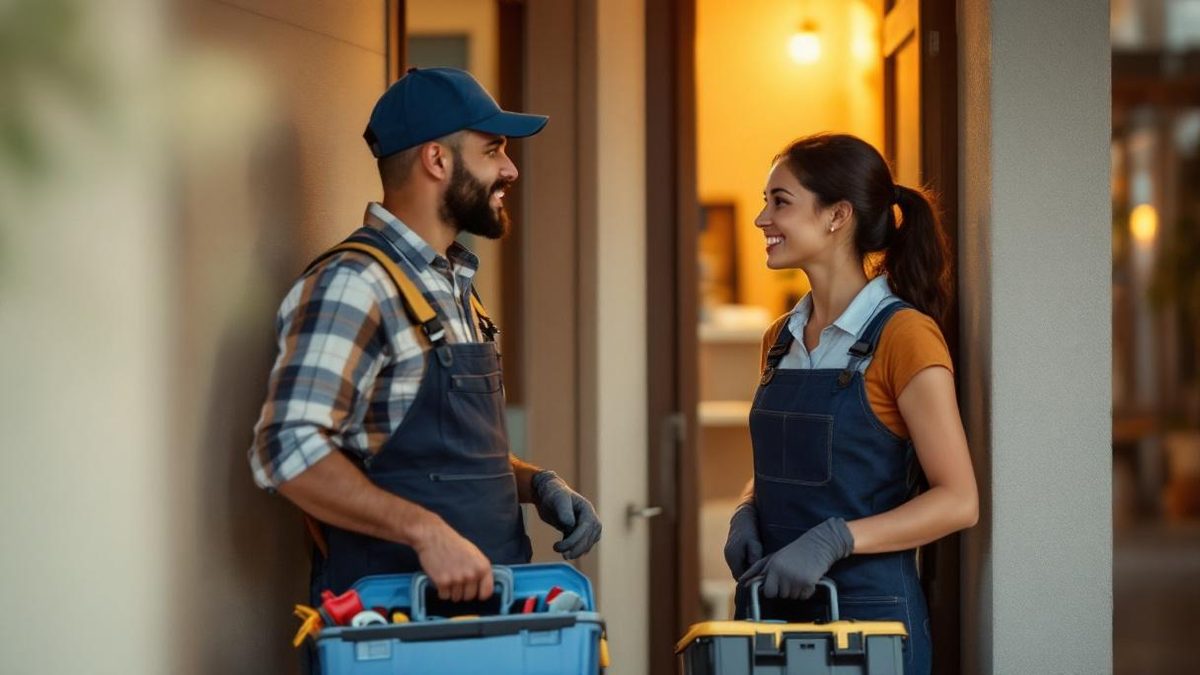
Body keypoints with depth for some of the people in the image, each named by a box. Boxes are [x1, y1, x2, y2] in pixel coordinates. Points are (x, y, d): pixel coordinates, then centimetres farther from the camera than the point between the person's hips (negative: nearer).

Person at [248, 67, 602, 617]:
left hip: (482, 598, 9)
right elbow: (288, 449, -25)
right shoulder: (354, 284, -13)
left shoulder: (454, 283, 16)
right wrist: (426, 530, -31)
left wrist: (537, 485, 8)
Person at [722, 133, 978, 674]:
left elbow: (958, 501, -14)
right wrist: (747, 514, -1)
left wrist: (834, 540, -23)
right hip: (771, 606, 6)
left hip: (866, 609, -6)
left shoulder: (903, 335, -11)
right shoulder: (781, 340, 9)